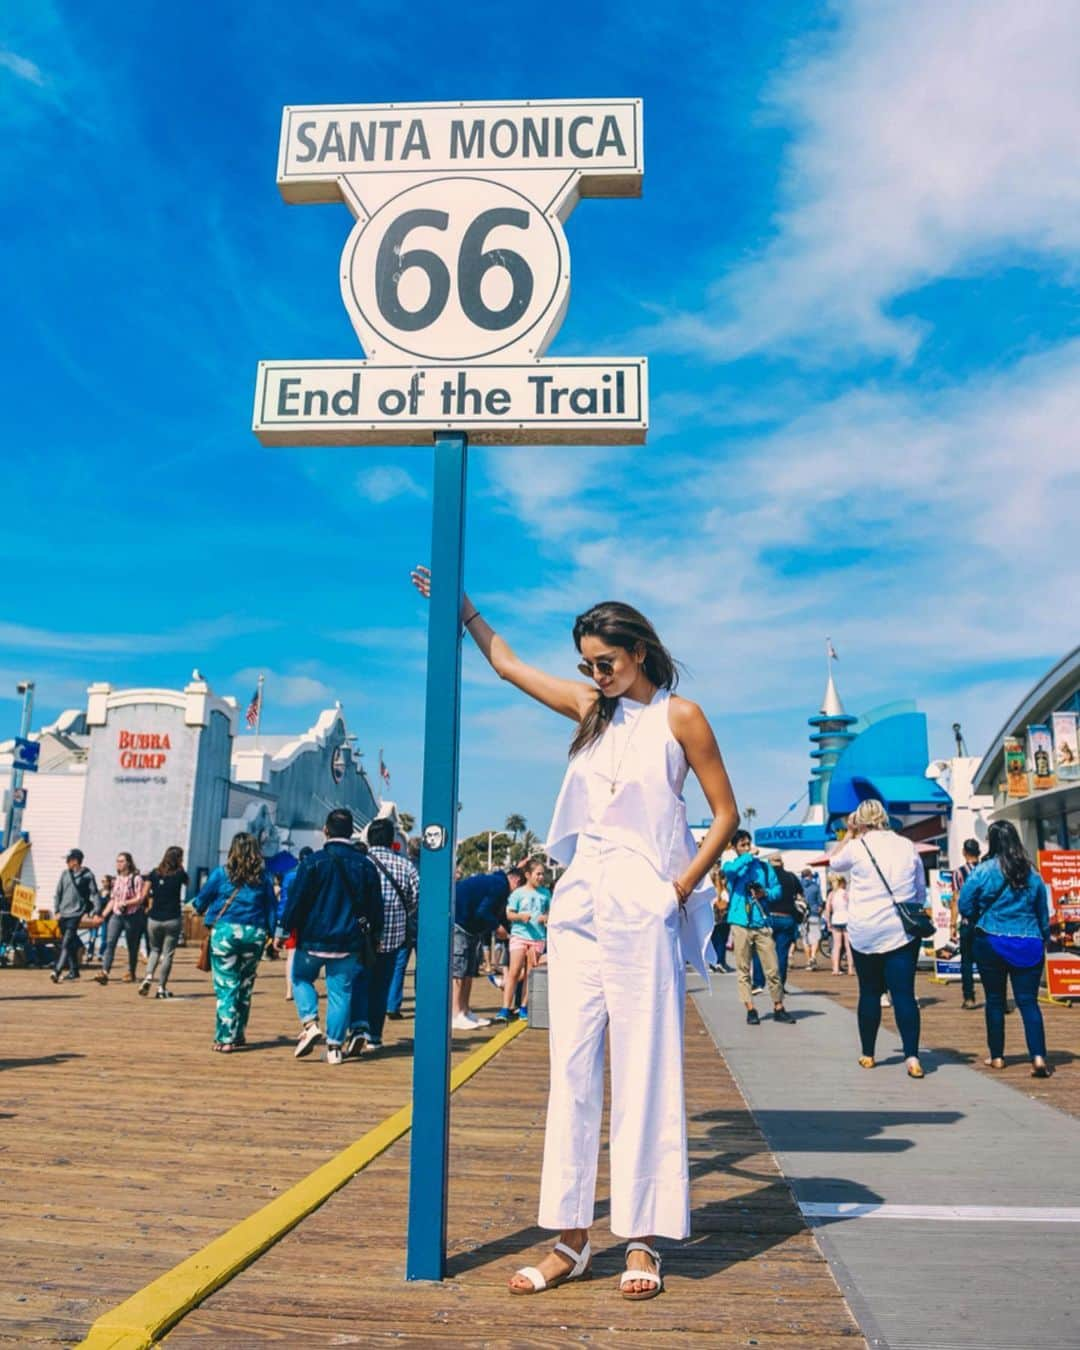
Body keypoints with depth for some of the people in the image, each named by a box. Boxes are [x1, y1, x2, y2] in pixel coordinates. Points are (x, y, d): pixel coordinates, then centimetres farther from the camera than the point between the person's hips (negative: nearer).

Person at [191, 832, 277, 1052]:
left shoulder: (221, 874, -1)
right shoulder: (263, 877, 5)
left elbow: (200, 902, 8)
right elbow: (271, 908, 7)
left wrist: (198, 908, 30)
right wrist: (272, 934, 12)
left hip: (225, 931, -2)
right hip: (255, 934, 3)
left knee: (226, 986, 1)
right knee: (245, 985, 15)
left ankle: (225, 1039, -2)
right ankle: (238, 1034, 26)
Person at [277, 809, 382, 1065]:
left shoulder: (314, 862, -8)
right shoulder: (365, 865, 2)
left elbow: (295, 899, -7)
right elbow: (375, 906, 8)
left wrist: (282, 930, 2)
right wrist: (375, 936, 19)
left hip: (313, 939, -2)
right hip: (349, 942, 2)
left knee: (301, 978, 19)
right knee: (340, 991, 9)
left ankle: (309, 1023, 0)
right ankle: (335, 1046, 8)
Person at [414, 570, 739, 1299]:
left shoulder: (680, 716, -1)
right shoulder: (591, 708, 12)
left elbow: (726, 815, 0)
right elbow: (508, 664, 22)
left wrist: (679, 890, -8)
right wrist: (461, 606, 25)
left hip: (642, 910, -5)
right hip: (579, 903, 5)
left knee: (644, 1073, 1)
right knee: (572, 1070, 6)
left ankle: (644, 1241, 12)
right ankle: (571, 1238, 15)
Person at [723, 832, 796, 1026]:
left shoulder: (763, 866, 12)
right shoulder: (731, 865, 5)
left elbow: (777, 889, 10)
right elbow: (732, 869, -20)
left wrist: (765, 893, -10)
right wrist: (749, 856, -9)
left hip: (762, 923, 2)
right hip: (741, 924, -2)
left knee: (772, 968, 1)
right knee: (743, 970, 1)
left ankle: (778, 1008, 12)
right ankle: (750, 1009, 8)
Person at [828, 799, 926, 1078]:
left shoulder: (857, 847, -5)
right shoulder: (907, 846, 5)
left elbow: (834, 864, 17)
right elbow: (921, 893, 14)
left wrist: (849, 835, 19)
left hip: (864, 932, -1)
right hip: (902, 931, 1)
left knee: (870, 993, 10)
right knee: (904, 993, -2)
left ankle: (868, 1055, 19)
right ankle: (912, 1057, -13)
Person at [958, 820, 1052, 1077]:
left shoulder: (983, 871, -9)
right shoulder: (1032, 873, 2)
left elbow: (965, 906, -5)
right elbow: (1043, 913, 9)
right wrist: (1043, 939, 21)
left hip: (991, 943, -2)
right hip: (1028, 945, 2)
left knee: (995, 1000, 11)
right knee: (1028, 1001, 2)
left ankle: (997, 1056, 19)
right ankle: (1038, 1057, -11)